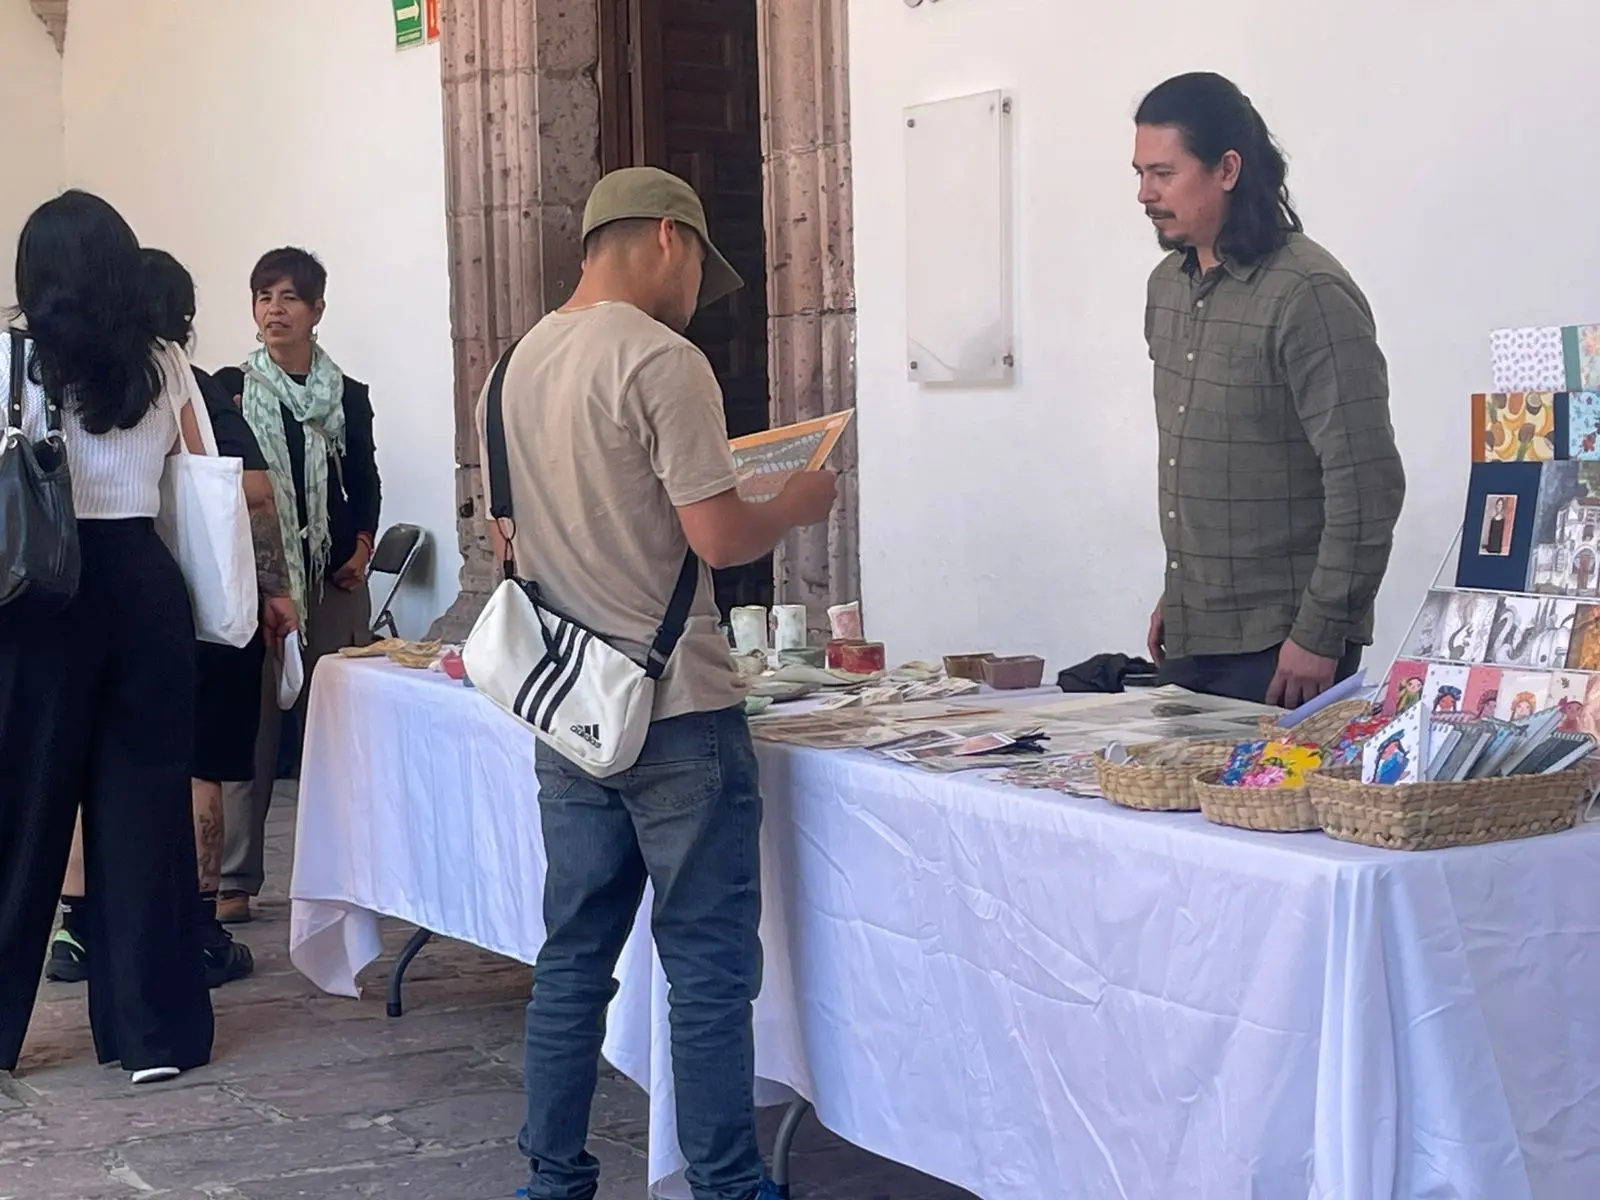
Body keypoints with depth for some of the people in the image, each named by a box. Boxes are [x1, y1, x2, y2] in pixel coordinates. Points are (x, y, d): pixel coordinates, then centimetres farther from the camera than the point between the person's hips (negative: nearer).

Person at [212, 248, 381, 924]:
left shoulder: (349, 398, 11)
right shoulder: (230, 388, 3)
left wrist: (362, 545, 4)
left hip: (334, 582, 3)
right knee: (251, 725, -4)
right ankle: (235, 881, 2)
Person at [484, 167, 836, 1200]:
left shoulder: (523, 363, 10)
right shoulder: (662, 360, -14)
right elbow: (719, 539, -18)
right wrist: (797, 507, 0)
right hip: (677, 714, -7)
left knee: (575, 959, 13)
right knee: (710, 969, 1)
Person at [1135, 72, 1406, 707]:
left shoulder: (1308, 295, -16)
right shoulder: (1168, 285, 10)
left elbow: (1367, 484, -18)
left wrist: (1320, 637, -17)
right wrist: (1175, 594, 17)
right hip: (1190, 639, 7)